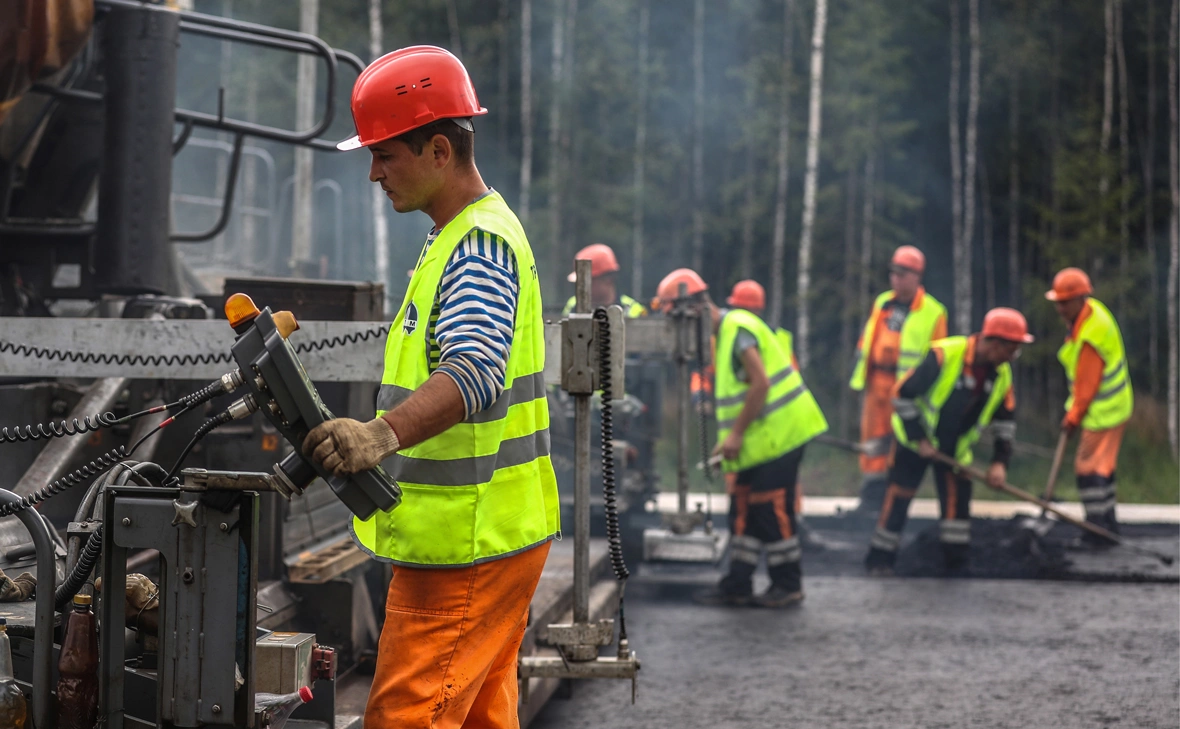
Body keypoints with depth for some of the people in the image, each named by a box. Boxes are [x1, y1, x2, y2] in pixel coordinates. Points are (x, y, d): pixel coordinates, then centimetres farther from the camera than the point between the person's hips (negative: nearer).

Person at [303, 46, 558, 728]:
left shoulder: (481, 245, -17)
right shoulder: (462, 237, 18)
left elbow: (475, 372, -35)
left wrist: (383, 433, -49)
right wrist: (363, 438, 33)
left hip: (470, 544, -11)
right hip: (479, 536, 11)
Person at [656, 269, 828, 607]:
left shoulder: (738, 329, -16)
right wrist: (730, 439, 14)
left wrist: (736, 433, -19)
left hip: (777, 432, -10)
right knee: (743, 507, 10)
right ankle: (737, 585, 15)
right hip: (759, 438, 10)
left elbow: (760, 383, -22)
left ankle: (788, 585, 6)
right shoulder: (723, 333, 16)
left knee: (772, 509, -4)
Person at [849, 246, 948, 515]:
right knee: (872, 441, 5)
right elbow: (866, 341, 18)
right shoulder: (882, 304, 14)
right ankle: (871, 497, 10)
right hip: (877, 382, 5)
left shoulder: (932, 312, -2)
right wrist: (860, 374, 13)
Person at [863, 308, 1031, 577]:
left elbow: (1005, 420, 2)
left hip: (956, 445, 5)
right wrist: (918, 440, -19)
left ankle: (958, 561, 9)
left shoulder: (1001, 373, -10)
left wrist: (1000, 461, -10)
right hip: (915, 438, -5)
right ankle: (880, 560, 7)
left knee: (957, 499, 0)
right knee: (899, 497, -3)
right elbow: (903, 394, -23)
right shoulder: (943, 356, -29)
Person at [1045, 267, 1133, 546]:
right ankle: (1108, 523, 28)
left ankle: (1096, 530, -4)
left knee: (1088, 467, -7)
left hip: (1103, 413, -10)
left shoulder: (1090, 336, -28)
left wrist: (1073, 418, -8)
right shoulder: (1094, 309, 3)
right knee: (1103, 466, 18)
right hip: (1116, 405, 10)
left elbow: (1087, 385, -21)